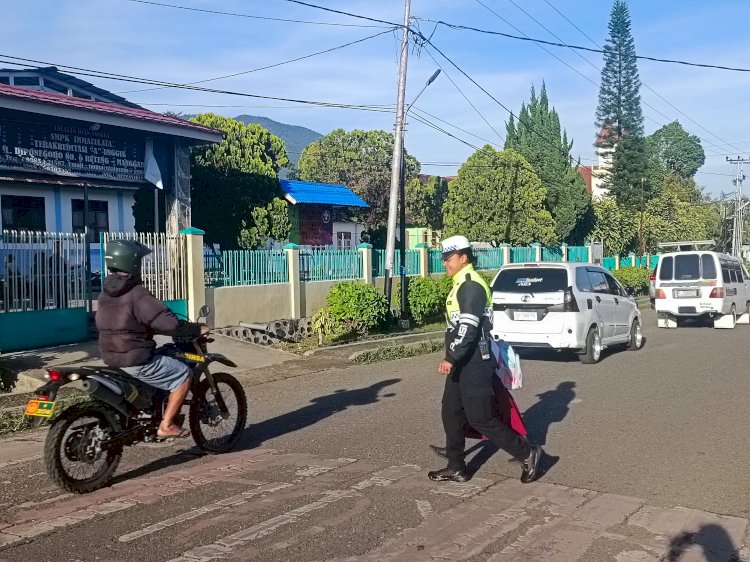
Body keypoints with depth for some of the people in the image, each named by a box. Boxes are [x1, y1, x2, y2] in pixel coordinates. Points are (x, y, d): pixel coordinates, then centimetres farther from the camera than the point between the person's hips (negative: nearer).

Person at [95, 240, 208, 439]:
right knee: (183, 374, 1)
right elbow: (168, 323, -25)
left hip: (111, 356, 10)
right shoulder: (137, 294, -21)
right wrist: (196, 329, -11)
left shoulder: (106, 292, 7)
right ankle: (166, 425, 0)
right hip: (136, 359, -9)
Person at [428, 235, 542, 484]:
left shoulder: (471, 286, -17)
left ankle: (528, 453, 8)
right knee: (451, 414, 12)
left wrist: (451, 358, -28)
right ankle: (456, 467, 20)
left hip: (474, 365, -10)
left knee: (480, 419, -5)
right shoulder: (462, 285, 16)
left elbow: (469, 327, -26)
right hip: (462, 364, 10)